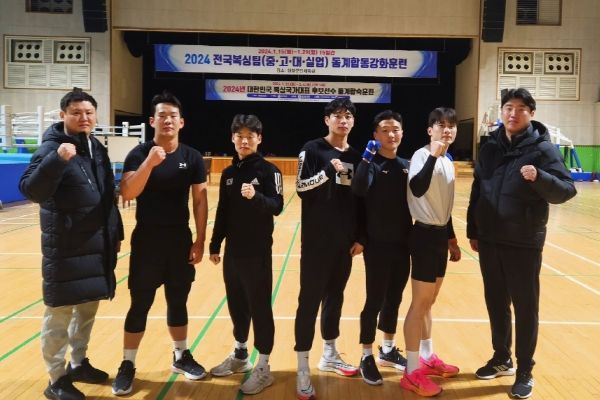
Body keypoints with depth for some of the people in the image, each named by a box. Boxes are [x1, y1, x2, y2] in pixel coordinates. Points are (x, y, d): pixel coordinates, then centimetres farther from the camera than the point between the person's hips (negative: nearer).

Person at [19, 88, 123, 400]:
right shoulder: (52, 148, -12)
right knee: (60, 314, 2)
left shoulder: (98, 149, 11)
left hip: (98, 246, 7)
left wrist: (116, 233, 16)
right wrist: (57, 159, -38)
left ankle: (78, 363, 34)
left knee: (88, 309, 17)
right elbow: (31, 191, -25)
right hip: (65, 248, -7)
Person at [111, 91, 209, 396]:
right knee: (140, 304, 4)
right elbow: (127, 194, -19)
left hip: (180, 240, 2)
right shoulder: (139, 154, -6)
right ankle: (128, 364, 19)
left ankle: (181, 356, 31)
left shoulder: (192, 157, 0)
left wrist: (200, 240, -2)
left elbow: (200, 200, 2)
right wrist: (150, 163, -31)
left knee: (178, 301, 14)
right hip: (146, 240, -2)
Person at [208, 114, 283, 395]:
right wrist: (215, 245, 12)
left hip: (258, 252, -6)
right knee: (236, 304, 16)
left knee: (260, 307, 1)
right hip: (232, 250, 6)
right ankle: (240, 355, 35)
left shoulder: (268, 170, -8)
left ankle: (263, 367, 12)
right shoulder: (228, 173, 9)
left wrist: (255, 197, -35)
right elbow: (222, 212, 12)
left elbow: (277, 206, -17)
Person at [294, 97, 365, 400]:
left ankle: (329, 355, 31)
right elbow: (301, 189, -10)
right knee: (310, 300, -3)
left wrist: (360, 237, 8)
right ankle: (302, 369, 4)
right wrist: (328, 171, -22)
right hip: (316, 240, -5)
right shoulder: (312, 149, -4)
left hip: (344, 241, 5)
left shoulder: (356, 157, 11)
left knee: (335, 297, 15)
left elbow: (359, 201, 12)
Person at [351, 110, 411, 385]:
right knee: (375, 300, 1)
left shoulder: (406, 165, 9)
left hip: (402, 244, 6)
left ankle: (388, 349, 32)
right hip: (378, 245, -6)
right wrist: (367, 157, -29)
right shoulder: (371, 163, -8)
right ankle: (367, 357, 15)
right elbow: (358, 190, -26)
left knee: (394, 299, 16)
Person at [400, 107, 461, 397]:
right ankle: (412, 372, 4)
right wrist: (433, 155, -35)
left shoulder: (448, 161, 13)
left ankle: (427, 357, 31)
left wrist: (451, 238, 21)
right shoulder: (422, 155, -13)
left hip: (440, 235, 9)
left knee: (429, 301, 17)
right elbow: (417, 189, -34)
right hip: (425, 234, -9)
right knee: (420, 303, -5)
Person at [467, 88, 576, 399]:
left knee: (525, 306, 5)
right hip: (489, 240, 5)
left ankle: (524, 371, 20)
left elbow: (566, 190, -14)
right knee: (496, 303, 15)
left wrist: (539, 177, -33)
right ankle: (501, 359, 33)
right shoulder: (490, 147, 7)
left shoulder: (542, 148, -8)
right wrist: (472, 230, 11)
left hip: (524, 243, -5)